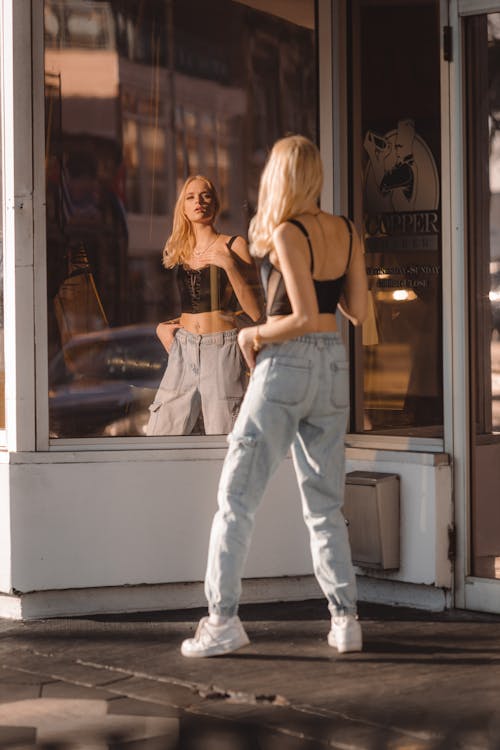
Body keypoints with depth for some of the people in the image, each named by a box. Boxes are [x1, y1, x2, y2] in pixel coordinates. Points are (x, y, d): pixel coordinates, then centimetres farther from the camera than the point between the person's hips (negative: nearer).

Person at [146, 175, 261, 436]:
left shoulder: (233, 246, 0)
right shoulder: (178, 251, 14)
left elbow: (255, 311, -8)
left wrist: (229, 264, -14)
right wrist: (164, 326, 8)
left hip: (222, 351, -4)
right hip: (183, 351, 4)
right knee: (157, 436, -1)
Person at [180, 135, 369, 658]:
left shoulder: (286, 234, -12)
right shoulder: (345, 231, 6)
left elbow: (304, 317, -17)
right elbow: (358, 311, 10)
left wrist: (254, 333, -3)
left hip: (286, 363, -6)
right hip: (333, 365, 6)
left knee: (236, 497, 1)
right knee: (325, 505, 13)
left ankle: (223, 619, -2)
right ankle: (345, 619, 9)